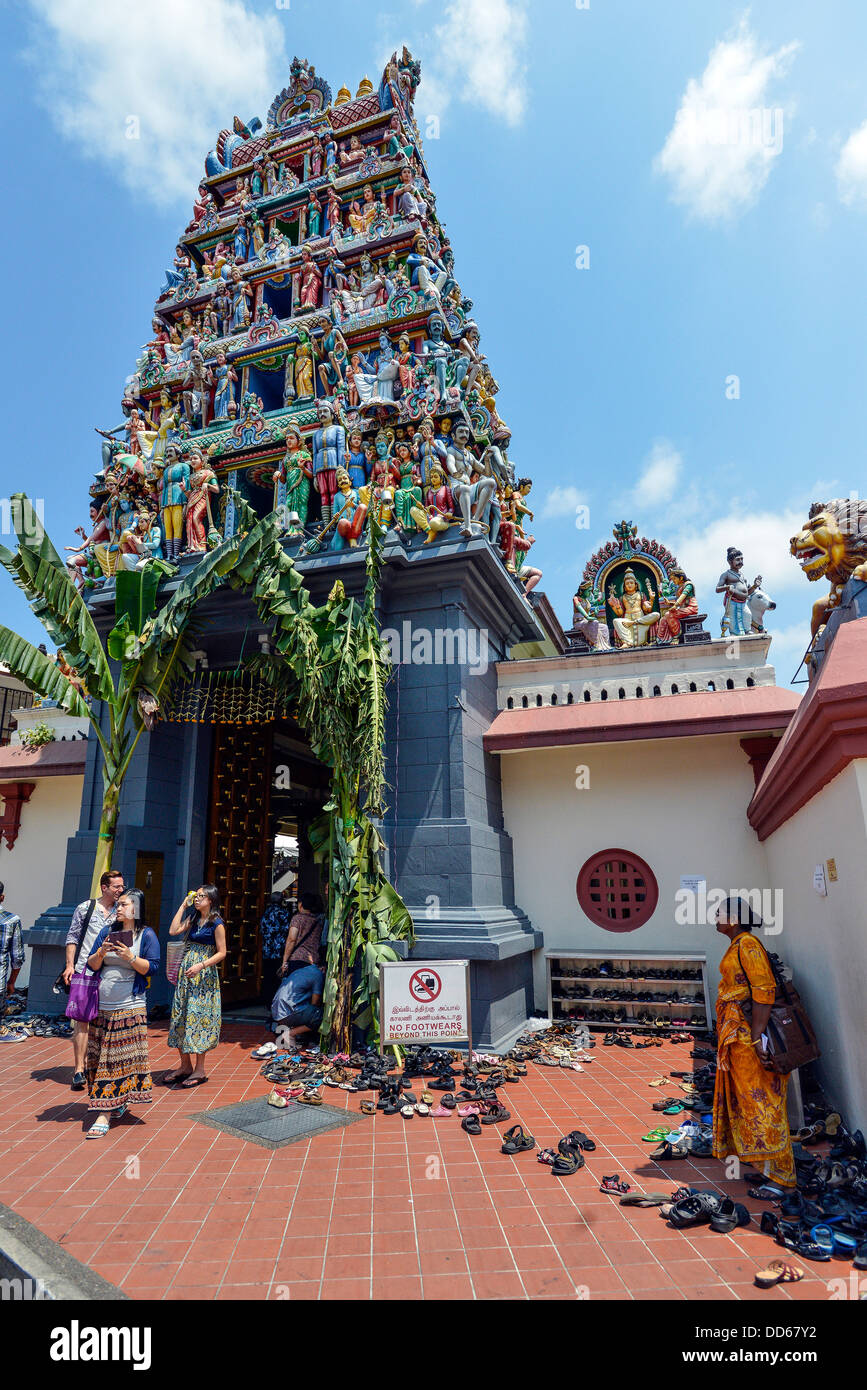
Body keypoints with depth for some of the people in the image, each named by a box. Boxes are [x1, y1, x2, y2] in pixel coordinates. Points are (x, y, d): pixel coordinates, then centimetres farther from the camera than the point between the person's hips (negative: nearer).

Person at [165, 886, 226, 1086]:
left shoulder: (217, 923, -9)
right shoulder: (194, 919, 12)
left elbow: (222, 952, -11)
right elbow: (173, 930, 1)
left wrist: (201, 965, -22)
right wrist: (183, 906, 4)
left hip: (204, 975, -7)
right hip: (186, 973, 7)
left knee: (198, 1017, -4)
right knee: (181, 1017, 8)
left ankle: (199, 1070, 7)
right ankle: (185, 1066, 20)